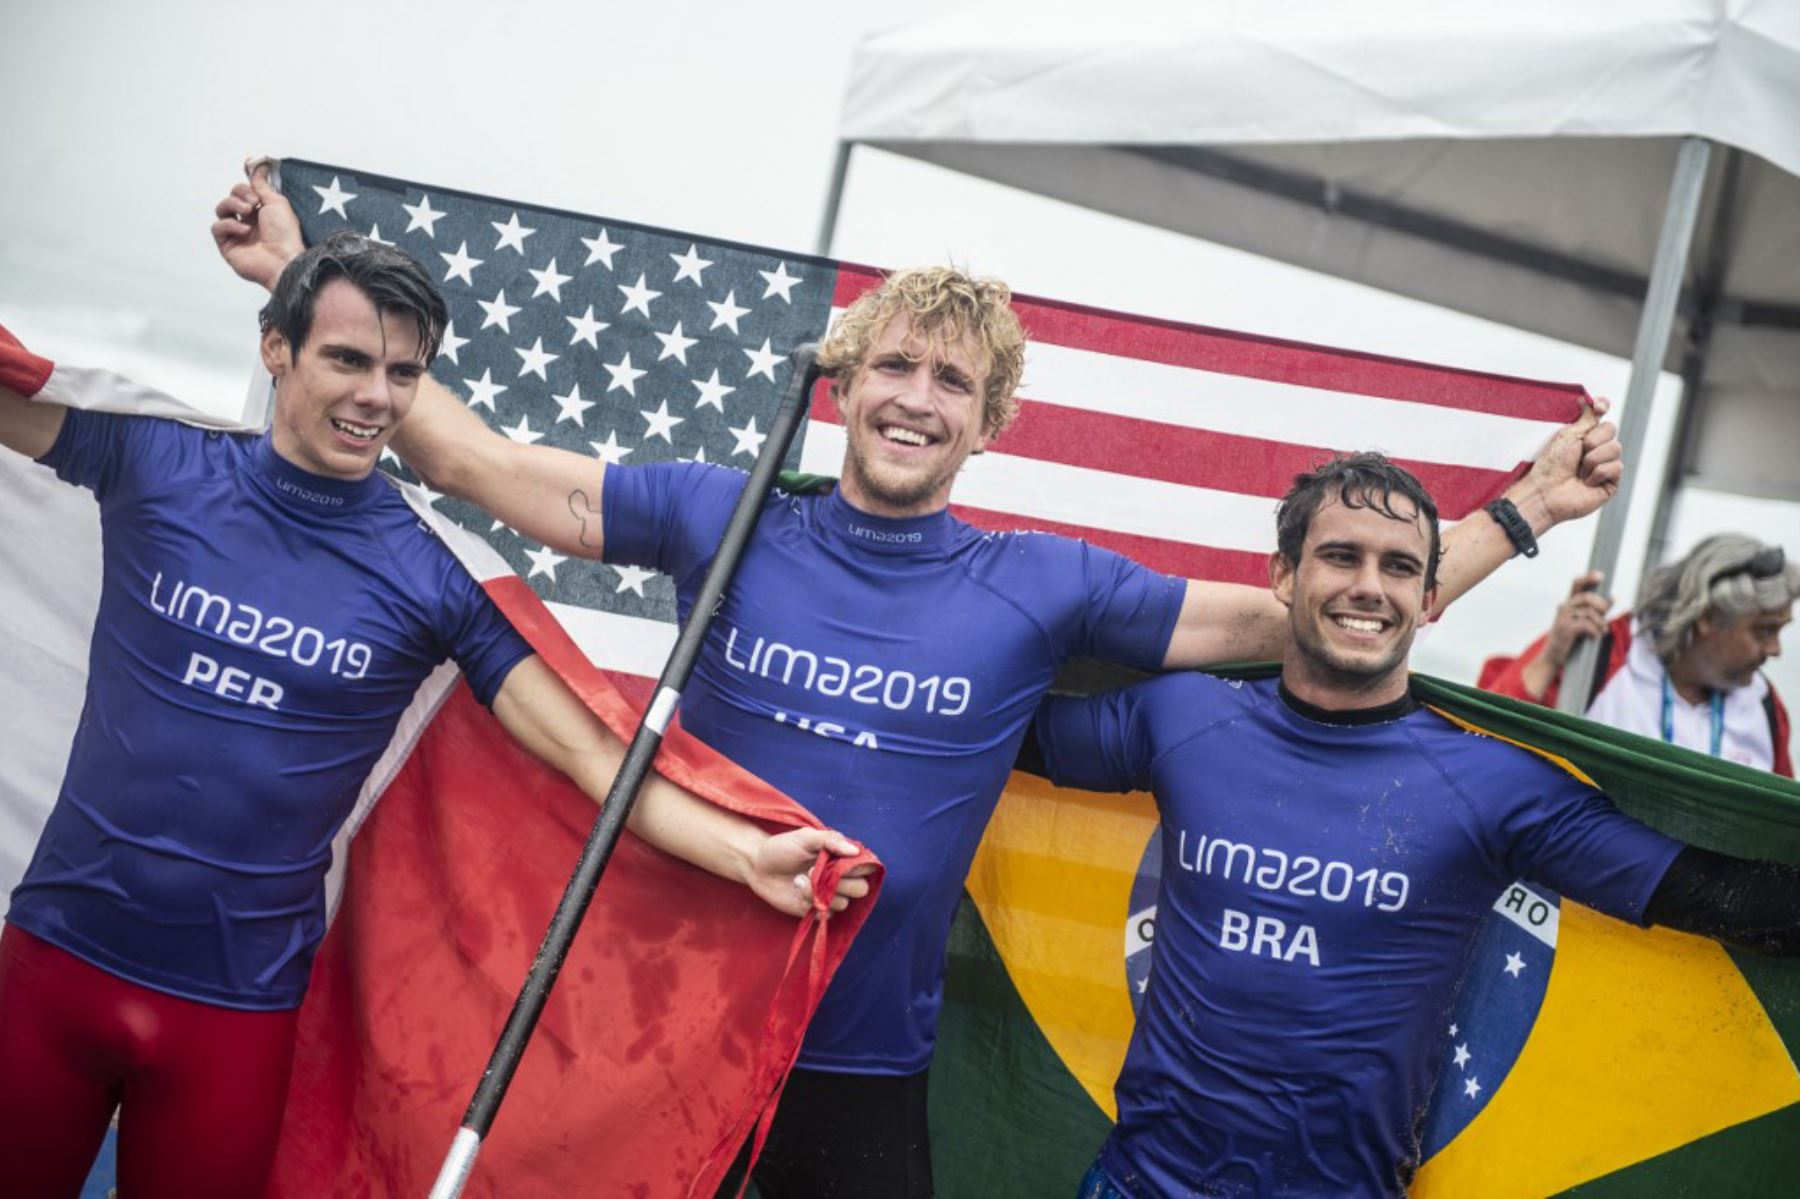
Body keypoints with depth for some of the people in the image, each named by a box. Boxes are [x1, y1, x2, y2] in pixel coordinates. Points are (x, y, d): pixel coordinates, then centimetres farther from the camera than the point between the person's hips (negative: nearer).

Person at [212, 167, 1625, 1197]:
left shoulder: (1042, 585, -5)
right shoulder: (723, 519, -5)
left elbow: (1301, 619, -1)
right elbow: (475, 461, -1)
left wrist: (1524, 509, -2)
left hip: (868, 1076, 0)